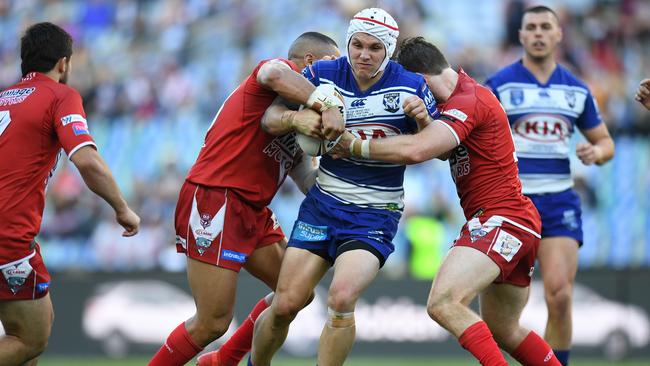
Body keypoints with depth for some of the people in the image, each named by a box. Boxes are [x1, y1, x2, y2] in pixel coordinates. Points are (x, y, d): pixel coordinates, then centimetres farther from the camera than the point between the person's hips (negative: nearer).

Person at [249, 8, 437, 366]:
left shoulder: (412, 87, -7)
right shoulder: (324, 74, -3)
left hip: (376, 215, -2)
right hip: (324, 202, 2)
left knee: (341, 298, -25)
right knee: (285, 305, -1)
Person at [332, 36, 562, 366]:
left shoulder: (468, 101, -15)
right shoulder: (467, 94, 18)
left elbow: (415, 151, -27)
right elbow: (443, 149, 12)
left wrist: (355, 146, -16)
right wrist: (425, 121, -9)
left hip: (501, 219, -11)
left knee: (443, 303, -27)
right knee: (504, 331, 20)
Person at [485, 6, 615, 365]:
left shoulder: (577, 90, 11)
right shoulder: (498, 85, 0)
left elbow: (605, 141, 19)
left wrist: (596, 152, -4)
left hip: (559, 203, 2)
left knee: (559, 295, -12)